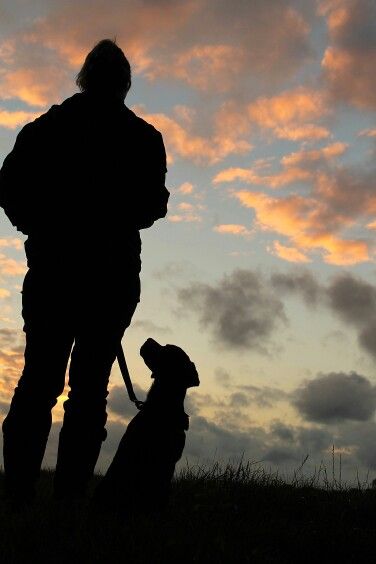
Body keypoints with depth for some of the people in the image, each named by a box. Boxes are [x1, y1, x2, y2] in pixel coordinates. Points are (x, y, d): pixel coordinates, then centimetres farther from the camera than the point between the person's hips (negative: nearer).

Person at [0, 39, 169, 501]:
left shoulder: (48, 125, 7)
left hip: (52, 267, 1)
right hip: (112, 274, -1)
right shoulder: (142, 137, 4)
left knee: (38, 378, 5)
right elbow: (154, 204, -1)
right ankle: (70, 493, -2)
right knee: (89, 384, 2)